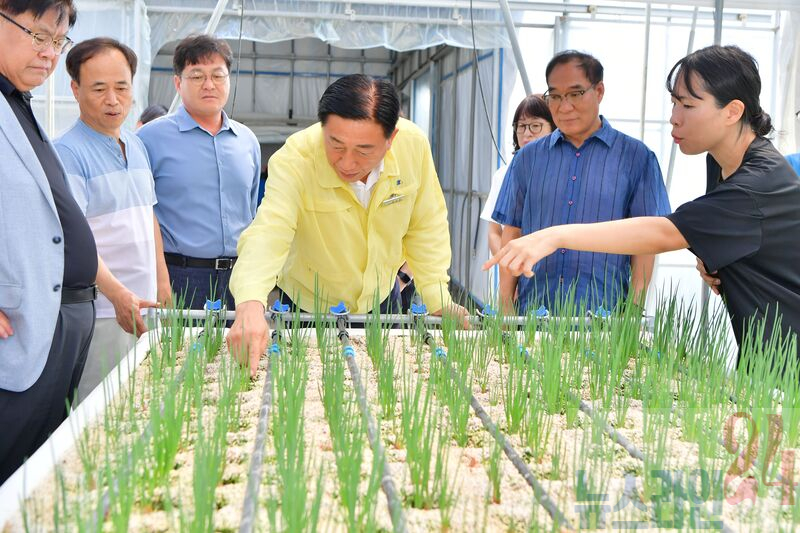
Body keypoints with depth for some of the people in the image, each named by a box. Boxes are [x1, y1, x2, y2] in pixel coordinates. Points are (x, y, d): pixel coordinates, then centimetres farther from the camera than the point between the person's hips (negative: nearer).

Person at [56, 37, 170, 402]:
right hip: (101, 313, -7)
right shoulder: (68, 152, -12)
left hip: (144, 306, 8)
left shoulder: (136, 146, 13)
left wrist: (162, 280, 17)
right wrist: (117, 295, -30)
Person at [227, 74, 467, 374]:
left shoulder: (414, 145, -22)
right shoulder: (294, 161, -32)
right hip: (307, 308, -2)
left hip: (381, 300, 3)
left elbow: (426, 228, -9)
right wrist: (250, 304, -63)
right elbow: (267, 234, -45)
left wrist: (437, 300, -12)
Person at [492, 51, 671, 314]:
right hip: (532, 310, 2)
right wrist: (505, 306, 2)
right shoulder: (528, 157, 11)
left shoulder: (636, 157, 3)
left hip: (604, 313, -2)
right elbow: (512, 233, 10)